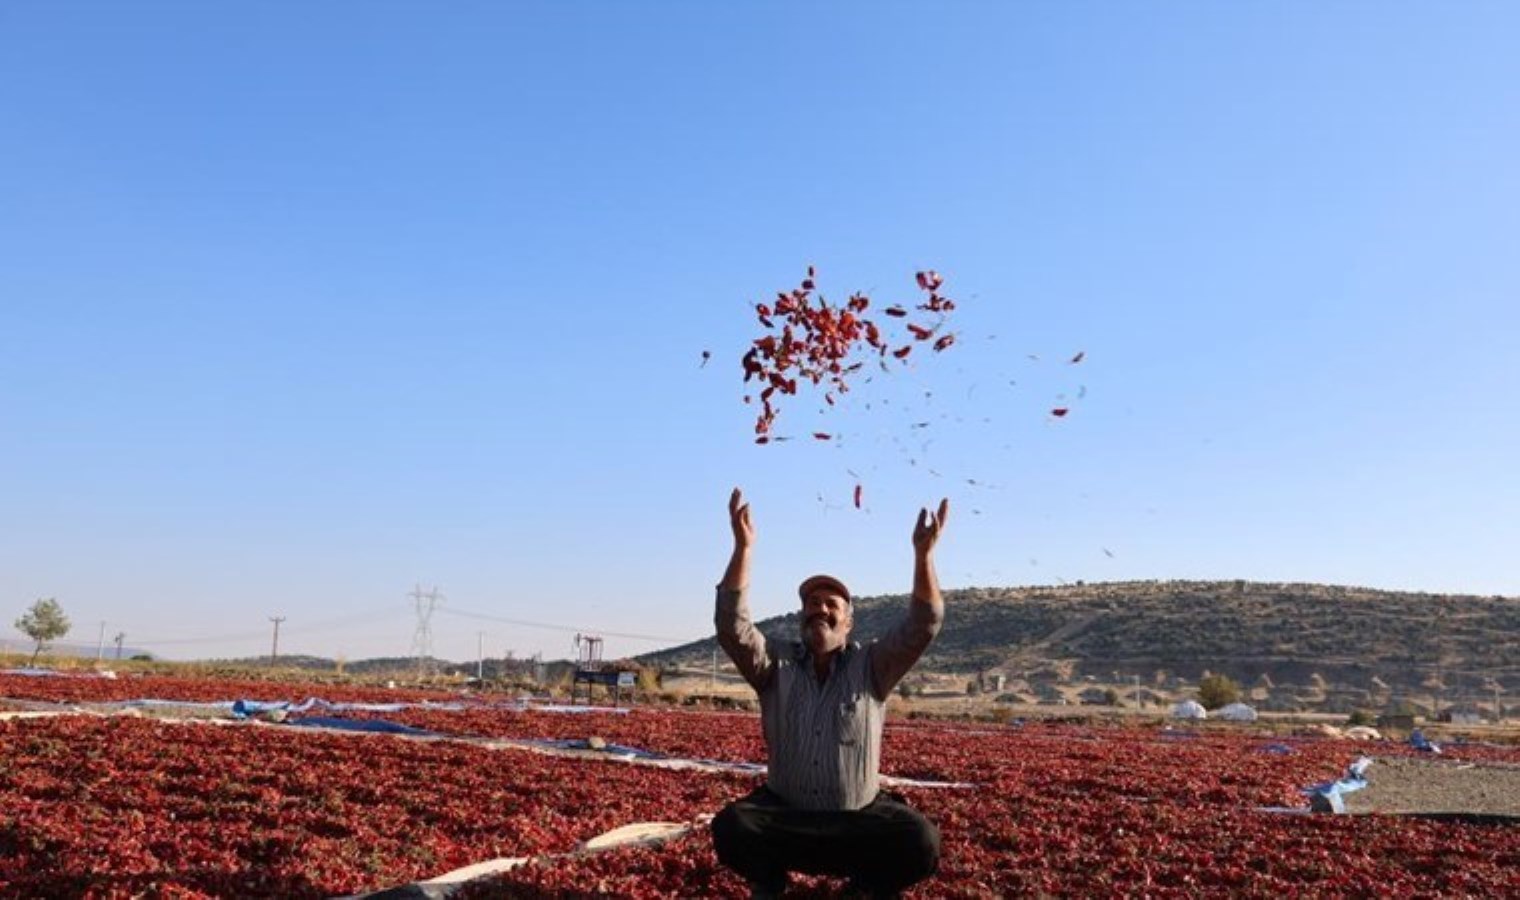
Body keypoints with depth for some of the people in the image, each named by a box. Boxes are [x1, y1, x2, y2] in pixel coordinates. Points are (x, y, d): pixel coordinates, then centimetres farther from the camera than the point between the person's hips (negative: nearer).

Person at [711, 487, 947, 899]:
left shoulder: (870, 668, -2)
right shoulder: (776, 665, -1)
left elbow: (923, 626, -15)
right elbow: (732, 625, -16)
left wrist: (923, 553, -28)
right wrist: (743, 546, -26)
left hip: (860, 818, 0)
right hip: (786, 813, 0)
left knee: (919, 843, -27)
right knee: (731, 828, -29)